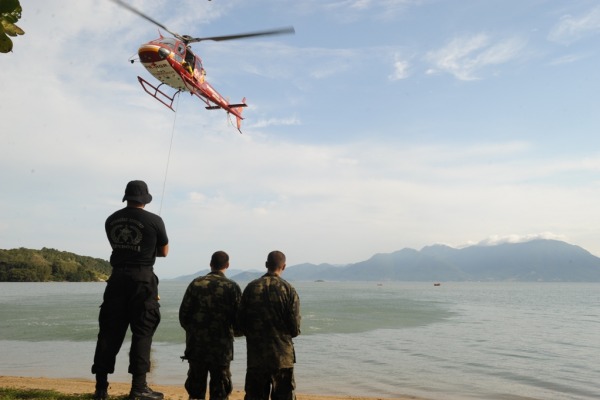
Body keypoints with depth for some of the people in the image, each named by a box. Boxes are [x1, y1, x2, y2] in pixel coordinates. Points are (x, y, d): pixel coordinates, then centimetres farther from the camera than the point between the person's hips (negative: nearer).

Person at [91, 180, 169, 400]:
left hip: (117, 278, 4)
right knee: (142, 332, 2)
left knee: (109, 332, 10)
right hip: (142, 280, -4)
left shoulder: (111, 220, 9)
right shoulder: (154, 221, -4)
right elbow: (164, 251, 7)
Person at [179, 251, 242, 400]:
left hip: (196, 345, 2)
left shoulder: (196, 284, -2)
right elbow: (239, 318, -6)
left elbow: (183, 314, 0)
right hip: (222, 347, -2)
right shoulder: (232, 287, -6)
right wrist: (234, 331, 16)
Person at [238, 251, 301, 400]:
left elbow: (241, 322, 1)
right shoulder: (288, 289, -8)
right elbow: (295, 329, -8)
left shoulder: (251, 287, -2)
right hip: (282, 355, -2)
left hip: (255, 355, 2)